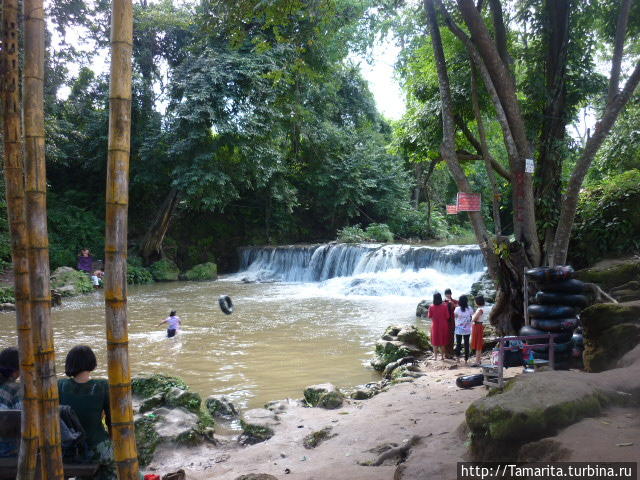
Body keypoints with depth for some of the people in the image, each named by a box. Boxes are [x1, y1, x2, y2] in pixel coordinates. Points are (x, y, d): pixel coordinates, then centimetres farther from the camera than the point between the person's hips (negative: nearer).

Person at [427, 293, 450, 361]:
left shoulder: (431, 307, -12)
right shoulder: (445, 306, -13)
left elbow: (429, 316, -1)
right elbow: (447, 316, -8)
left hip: (435, 326, 0)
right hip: (443, 326, 0)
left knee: (435, 342, 12)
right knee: (442, 341, 13)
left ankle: (435, 357, 14)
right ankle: (442, 356, 17)